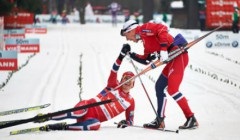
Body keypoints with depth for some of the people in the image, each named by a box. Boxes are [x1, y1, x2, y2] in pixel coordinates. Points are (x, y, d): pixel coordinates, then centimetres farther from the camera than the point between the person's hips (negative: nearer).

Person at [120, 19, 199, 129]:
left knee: (172, 89, -14)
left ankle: (191, 119, -10)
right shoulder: (145, 40, 24)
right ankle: (160, 120, 18)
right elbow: (146, 60, 31)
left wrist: (163, 49, -25)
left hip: (178, 54, -10)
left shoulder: (143, 29, -3)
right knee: (159, 87, 14)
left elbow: (162, 29, -18)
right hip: (173, 58, 10)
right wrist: (131, 55, 31)